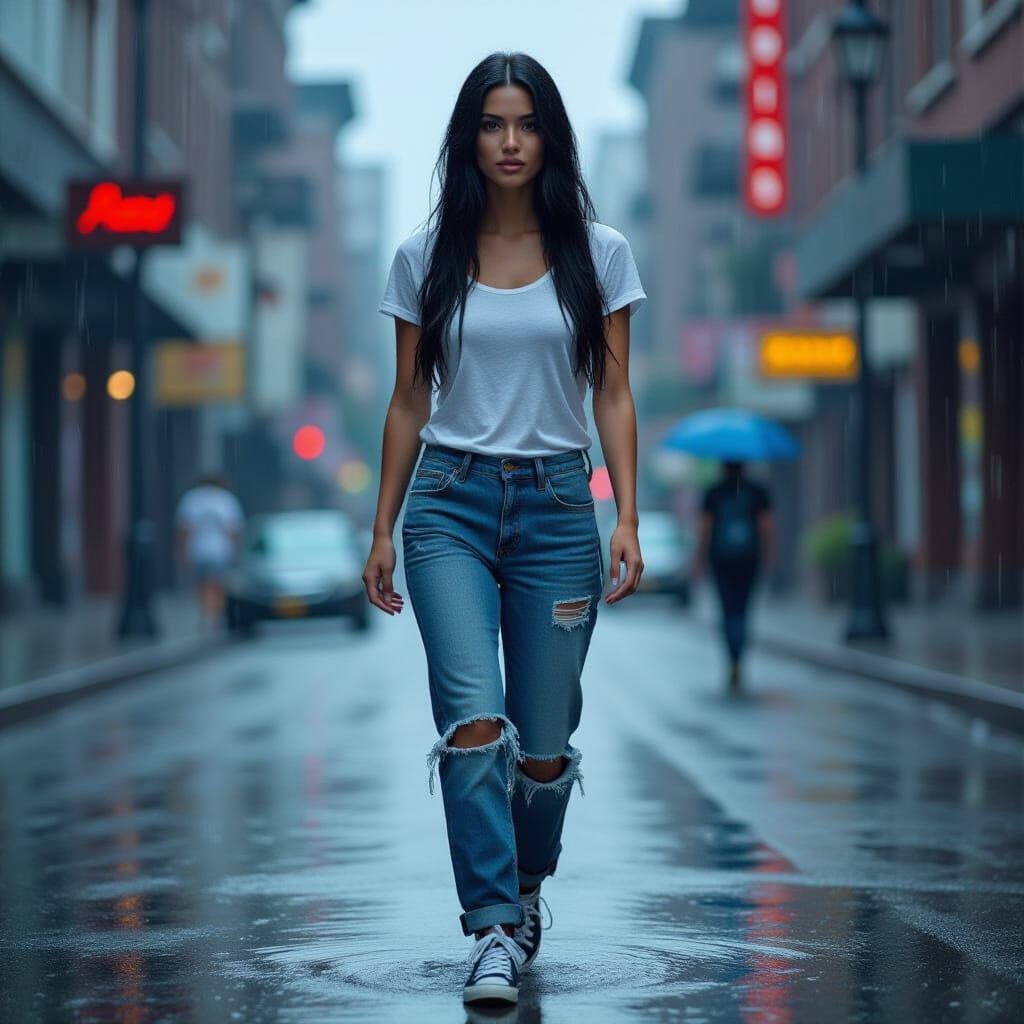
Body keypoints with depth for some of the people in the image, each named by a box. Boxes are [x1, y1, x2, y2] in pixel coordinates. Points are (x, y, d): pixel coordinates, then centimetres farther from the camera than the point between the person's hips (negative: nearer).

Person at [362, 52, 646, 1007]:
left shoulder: (597, 254, 4)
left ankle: (525, 891, 30)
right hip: (450, 504, 0)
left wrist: (627, 520, -6)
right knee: (473, 720, -17)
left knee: (544, 743, 3)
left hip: (556, 505, 0)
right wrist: (382, 529, 7)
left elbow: (613, 398, 4)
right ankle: (493, 930, -11)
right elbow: (408, 403, 10)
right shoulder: (426, 258, 5)